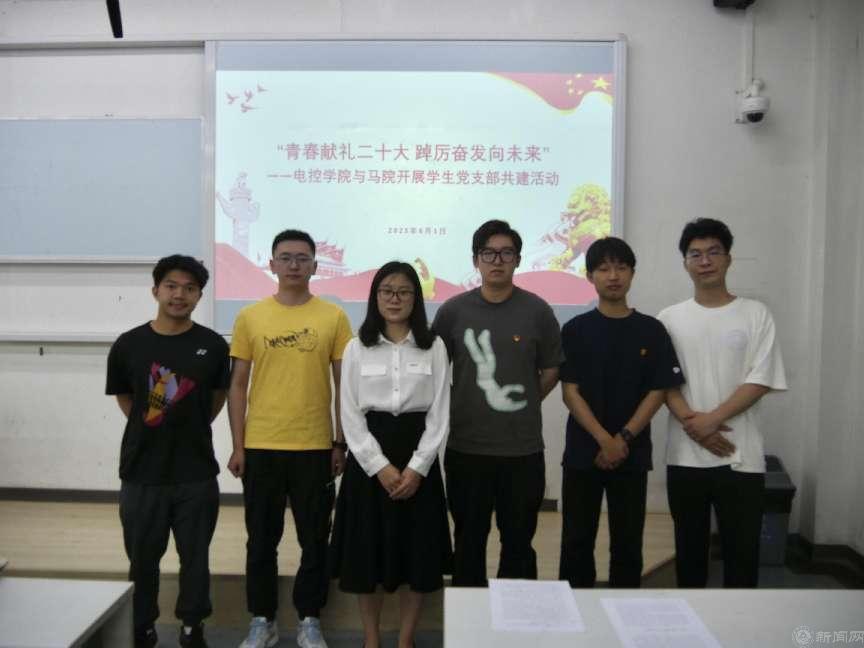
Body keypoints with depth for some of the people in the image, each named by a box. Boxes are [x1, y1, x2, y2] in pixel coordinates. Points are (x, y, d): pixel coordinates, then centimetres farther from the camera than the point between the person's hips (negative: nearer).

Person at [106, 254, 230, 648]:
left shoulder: (213, 345, -6)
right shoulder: (128, 345, -6)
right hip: (141, 472, 1)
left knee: (195, 558, 12)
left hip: (197, 473, 0)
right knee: (142, 560, 15)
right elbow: (123, 396, 10)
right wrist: (150, 428, 9)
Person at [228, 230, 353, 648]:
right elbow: (238, 385, 5)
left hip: (315, 446, 0)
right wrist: (237, 446, 1)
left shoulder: (333, 317, 0)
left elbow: (343, 385, 3)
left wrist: (341, 443, 0)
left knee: (314, 540, 10)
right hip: (261, 447, 1)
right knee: (261, 540, 12)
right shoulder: (249, 318, 2)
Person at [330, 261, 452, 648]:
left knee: (418, 553, 6)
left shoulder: (434, 348, 2)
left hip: (418, 459, 0)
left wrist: (416, 468, -11)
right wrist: (380, 467, -11)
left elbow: (439, 416, -1)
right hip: (368, 459, 0)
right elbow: (351, 417, -3)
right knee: (367, 554, 6)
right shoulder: (357, 348, 1)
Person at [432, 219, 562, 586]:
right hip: (466, 446, 1)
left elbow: (552, 369, 8)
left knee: (519, 541, 12)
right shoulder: (453, 310, -1)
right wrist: (454, 410, 6)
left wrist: (523, 405, 5)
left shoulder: (537, 311, -2)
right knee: (469, 539, 14)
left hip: (523, 448, 0)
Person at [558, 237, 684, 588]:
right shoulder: (575, 330, -1)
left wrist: (623, 439, -12)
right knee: (577, 541, 7)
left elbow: (657, 393, -1)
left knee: (627, 543, 10)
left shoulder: (652, 331, 1)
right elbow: (570, 392, -6)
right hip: (582, 452, -1)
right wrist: (605, 440, -15)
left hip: (633, 454, 1)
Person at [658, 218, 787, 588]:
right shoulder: (670, 318, 6)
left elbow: (761, 380, -5)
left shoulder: (755, 314, 2)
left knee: (742, 549, 3)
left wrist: (712, 419, -14)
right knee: (689, 547, 12)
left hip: (741, 455, -1)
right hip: (685, 455, 2)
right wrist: (692, 423, -14)